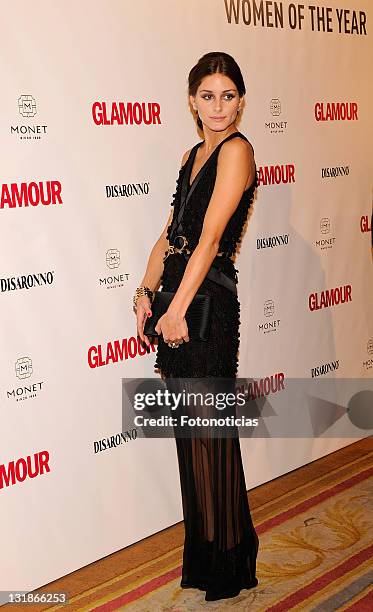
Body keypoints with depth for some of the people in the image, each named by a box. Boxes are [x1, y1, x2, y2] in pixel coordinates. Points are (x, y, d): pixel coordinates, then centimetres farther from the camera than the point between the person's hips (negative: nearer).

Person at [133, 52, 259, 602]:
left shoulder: (236, 150, -9)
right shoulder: (193, 155, 17)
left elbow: (210, 237, -17)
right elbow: (170, 234, 14)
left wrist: (177, 309, -20)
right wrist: (146, 291, 3)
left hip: (208, 300, -8)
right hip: (178, 297, 8)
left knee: (209, 430, 0)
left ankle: (228, 562, 18)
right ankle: (204, 550, 33)